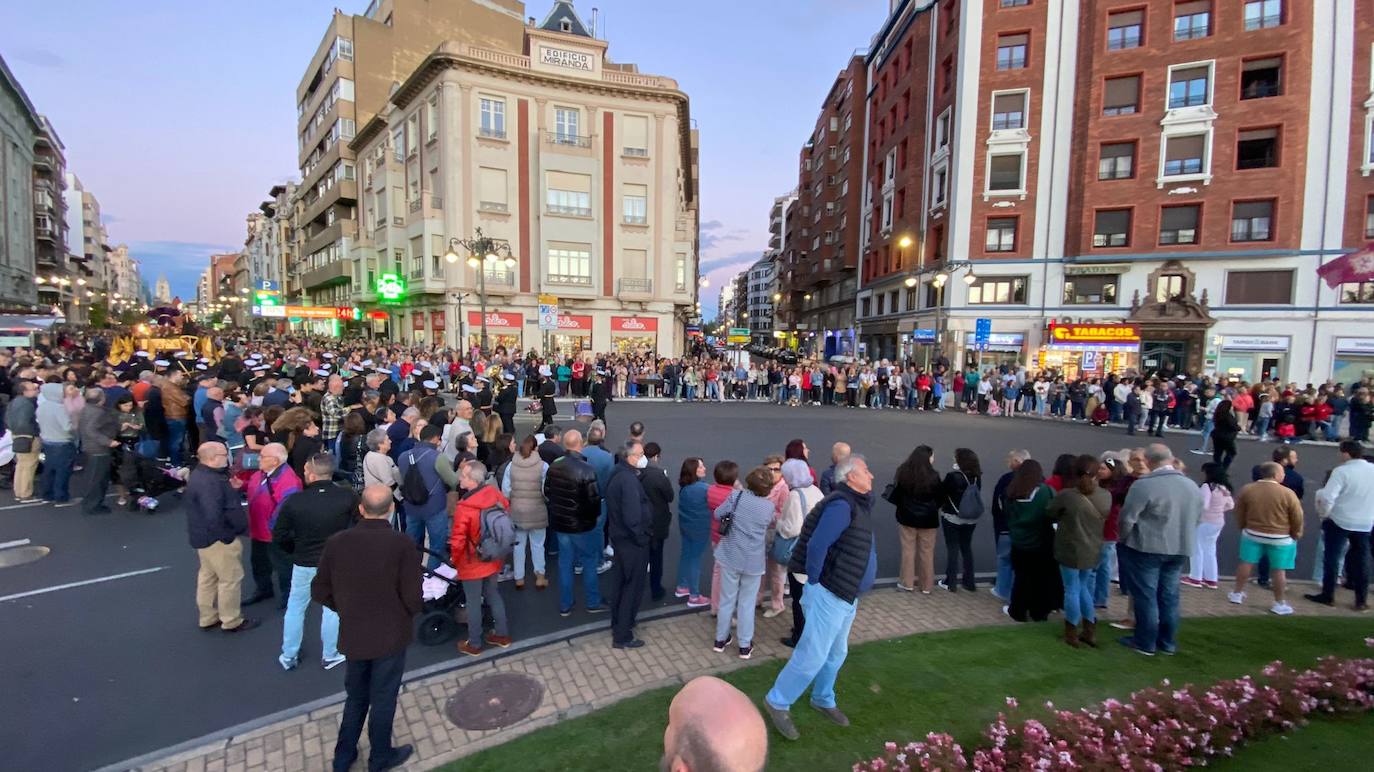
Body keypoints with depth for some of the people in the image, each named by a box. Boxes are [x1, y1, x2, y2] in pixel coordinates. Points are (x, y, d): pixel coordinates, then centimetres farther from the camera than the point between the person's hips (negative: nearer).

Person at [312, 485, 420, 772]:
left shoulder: (336, 542, -11)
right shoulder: (402, 544, -23)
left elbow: (320, 591, -1)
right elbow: (413, 598, -20)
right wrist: (407, 613, 3)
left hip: (352, 635, 3)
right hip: (391, 635, -3)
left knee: (356, 696, 26)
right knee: (383, 698, 17)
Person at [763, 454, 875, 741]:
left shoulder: (858, 504, 9)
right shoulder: (842, 505, -22)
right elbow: (816, 546, -26)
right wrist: (814, 585, -15)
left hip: (847, 596, 9)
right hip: (829, 594, -9)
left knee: (836, 654, 21)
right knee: (813, 655, -2)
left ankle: (823, 700, 40)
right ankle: (778, 702, 14)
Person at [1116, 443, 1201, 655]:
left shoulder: (1143, 485, -19)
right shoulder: (1191, 486, 5)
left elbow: (1128, 518, -16)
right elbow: (1197, 518, 14)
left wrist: (1123, 540, 1)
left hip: (1147, 547, -6)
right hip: (1180, 548, 7)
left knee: (1146, 595, 3)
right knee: (1169, 595, 14)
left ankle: (1146, 642, 10)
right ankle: (1168, 642, 23)